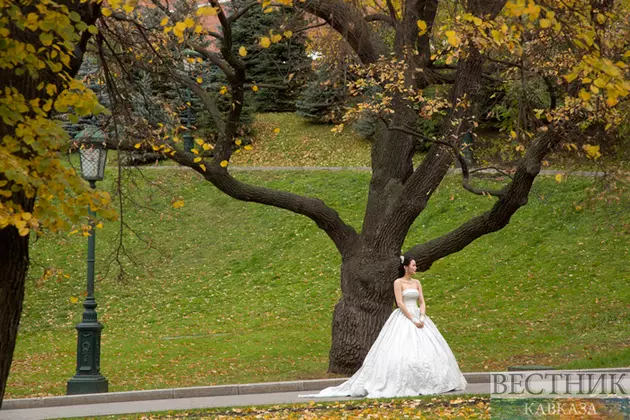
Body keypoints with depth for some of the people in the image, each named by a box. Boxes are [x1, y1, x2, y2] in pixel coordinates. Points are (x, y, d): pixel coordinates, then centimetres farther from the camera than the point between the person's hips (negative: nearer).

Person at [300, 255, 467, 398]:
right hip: (403, 319, -7)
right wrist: (413, 320, -18)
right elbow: (400, 303, -12)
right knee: (401, 351, -13)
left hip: (418, 317, 7)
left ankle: (422, 383, 6)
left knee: (427, 349, 0)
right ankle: (401, 384, -9)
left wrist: (422, 318, -9)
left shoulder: (417, 283, 14)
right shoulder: (398, 282, -4)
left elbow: (422, 302, 9)